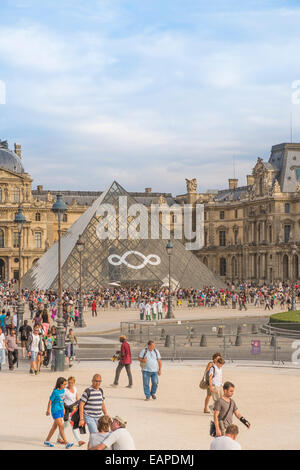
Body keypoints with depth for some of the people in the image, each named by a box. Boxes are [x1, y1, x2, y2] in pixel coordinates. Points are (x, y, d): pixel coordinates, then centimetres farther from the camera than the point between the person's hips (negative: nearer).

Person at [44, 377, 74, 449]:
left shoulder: (63, 390, 4)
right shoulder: (55, 392, -17)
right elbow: (50, 401, -9)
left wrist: (63, 409, 22)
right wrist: (48, 410, -2)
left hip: (60, 410, 8)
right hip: (55, 410, -8)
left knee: (55, 426, 14)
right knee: (61, 426, -10)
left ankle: (47, 441, 26)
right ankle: (66, 443, -11)